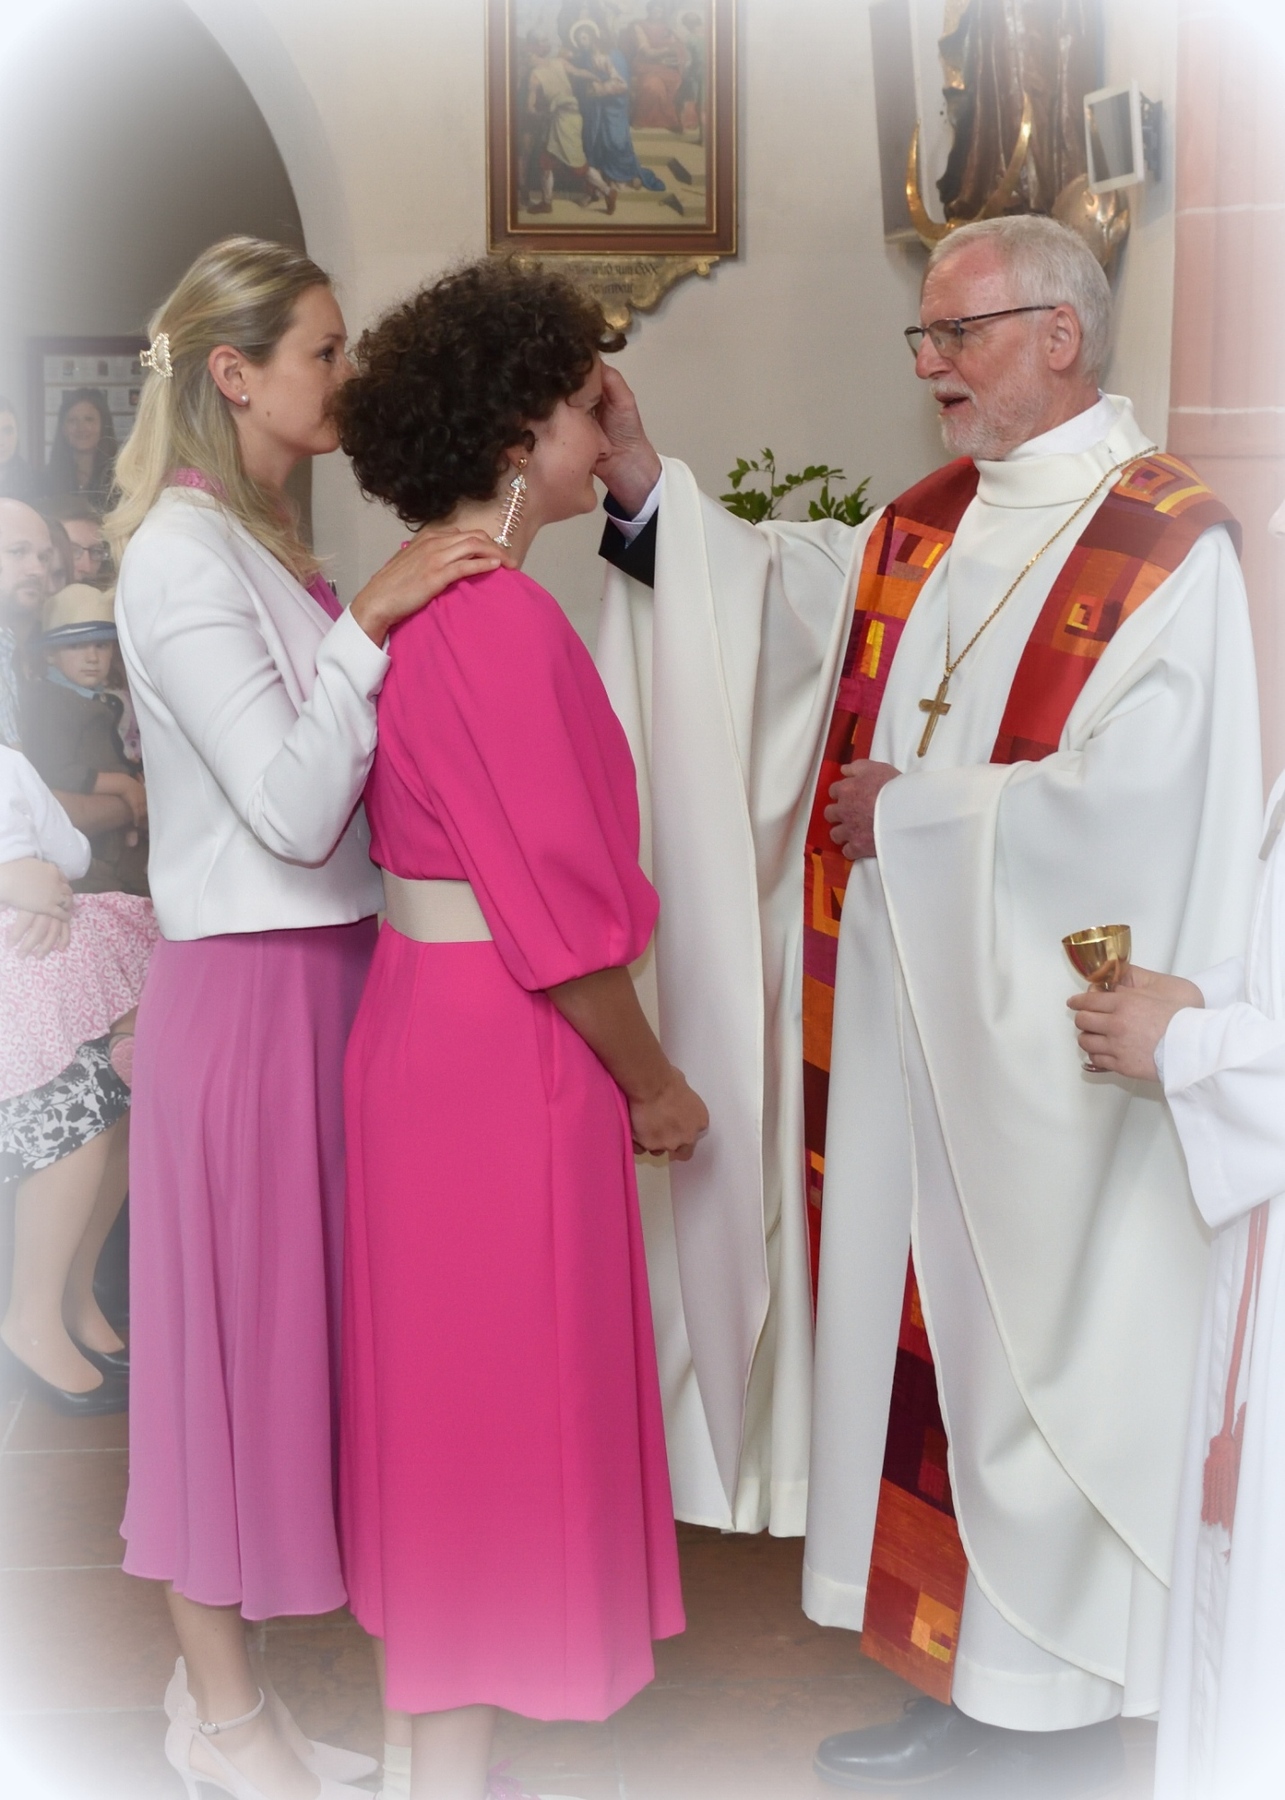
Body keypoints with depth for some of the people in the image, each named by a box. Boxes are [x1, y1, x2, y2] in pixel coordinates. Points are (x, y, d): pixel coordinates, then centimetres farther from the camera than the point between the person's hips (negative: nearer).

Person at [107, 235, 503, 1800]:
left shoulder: (255, 540, 14)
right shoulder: (185, 554, -15)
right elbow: (292, 809, -23)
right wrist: (367, 621, -25)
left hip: (317, 968, 9)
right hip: (249, 983, -9)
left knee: (286, 1308, 14)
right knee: (238, 1312, 2)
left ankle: (221, 1668, 29)